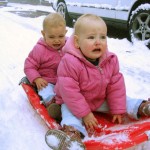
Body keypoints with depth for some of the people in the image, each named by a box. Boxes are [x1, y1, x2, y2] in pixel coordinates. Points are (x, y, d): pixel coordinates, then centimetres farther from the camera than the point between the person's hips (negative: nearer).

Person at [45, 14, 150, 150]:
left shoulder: (111, 60, -12)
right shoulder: (70, 62, -31)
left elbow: (116, 86, -4)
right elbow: (69, 91, -29)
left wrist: (118, 110, -3)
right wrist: (85, 113, -27)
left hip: (101, 100, 6)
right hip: (73, 103, -5)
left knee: (124, 102, 6)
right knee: (70, 114, -32)